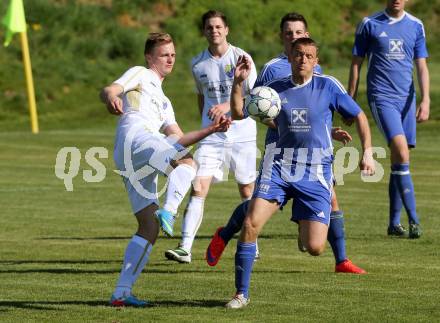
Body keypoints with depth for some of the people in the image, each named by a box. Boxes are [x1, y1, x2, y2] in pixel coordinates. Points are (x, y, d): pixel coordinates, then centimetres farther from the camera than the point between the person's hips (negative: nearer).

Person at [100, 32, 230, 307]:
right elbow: (109, 90, -3)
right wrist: (111, 97, -29)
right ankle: (168, 212, -53)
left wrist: (212, 129, 20)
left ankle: (122, 292, 1)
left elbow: (178, 140, 31)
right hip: (135, 137, -9)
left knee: (150, 227, 4)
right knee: (188, 164, -31)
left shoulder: (163, 102, 39)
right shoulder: (140, 75, 15)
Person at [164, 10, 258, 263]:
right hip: (212, 136, 2)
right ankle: (185, 248, -16)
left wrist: (228, 106, -21)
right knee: (198, 189, -12)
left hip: (242, 135, -2)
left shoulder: (240, 57, -6)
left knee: (247, 191, 9)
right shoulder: (198, 64, 5)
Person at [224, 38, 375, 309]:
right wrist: (238, 82, -4)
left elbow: (359, 116, 8)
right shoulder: (275, 89, 7)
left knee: (315, 248, -9)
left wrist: (368, 152, 0)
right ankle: (242, 293, -4)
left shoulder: (328, 86, 0)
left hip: (316, 174, -2)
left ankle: (305, 226, 31)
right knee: (251, 224, -18)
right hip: (279, 167, 2)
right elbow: (238, 113, 10)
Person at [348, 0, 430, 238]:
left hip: (407, 99, 4)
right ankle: (413, 220, -20)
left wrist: (425, 100, -3)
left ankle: (394, 223, 15)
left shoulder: (416, 26, 9)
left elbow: (422, 67, 9)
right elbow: (356, 64, 5)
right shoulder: (369, 24, 0)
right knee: (401, 153, -19)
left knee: (399, 160, 6)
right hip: (381, 97, -4)